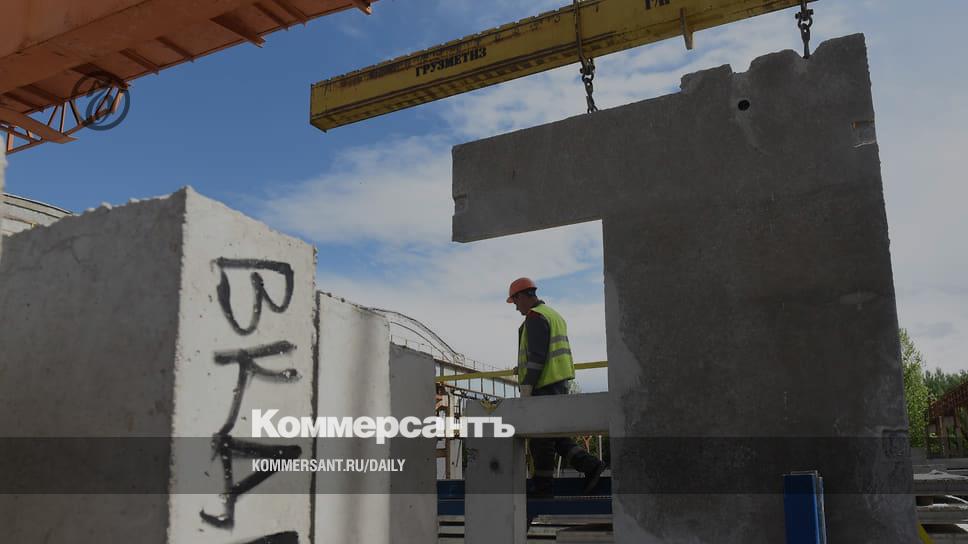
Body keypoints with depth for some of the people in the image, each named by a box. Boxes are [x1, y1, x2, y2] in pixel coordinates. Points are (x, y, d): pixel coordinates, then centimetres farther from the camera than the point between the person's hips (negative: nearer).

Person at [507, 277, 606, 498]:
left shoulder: (535, 317, -12)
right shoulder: (554, 315, 20)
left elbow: (537, 356, -20)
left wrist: (526, 388, -20)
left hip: (544, 386, -10)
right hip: (560, 383, 10)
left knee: (540, 437, -2)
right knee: (554, 436, 11)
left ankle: (542, 486, 4)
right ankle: (590, 464, 1)